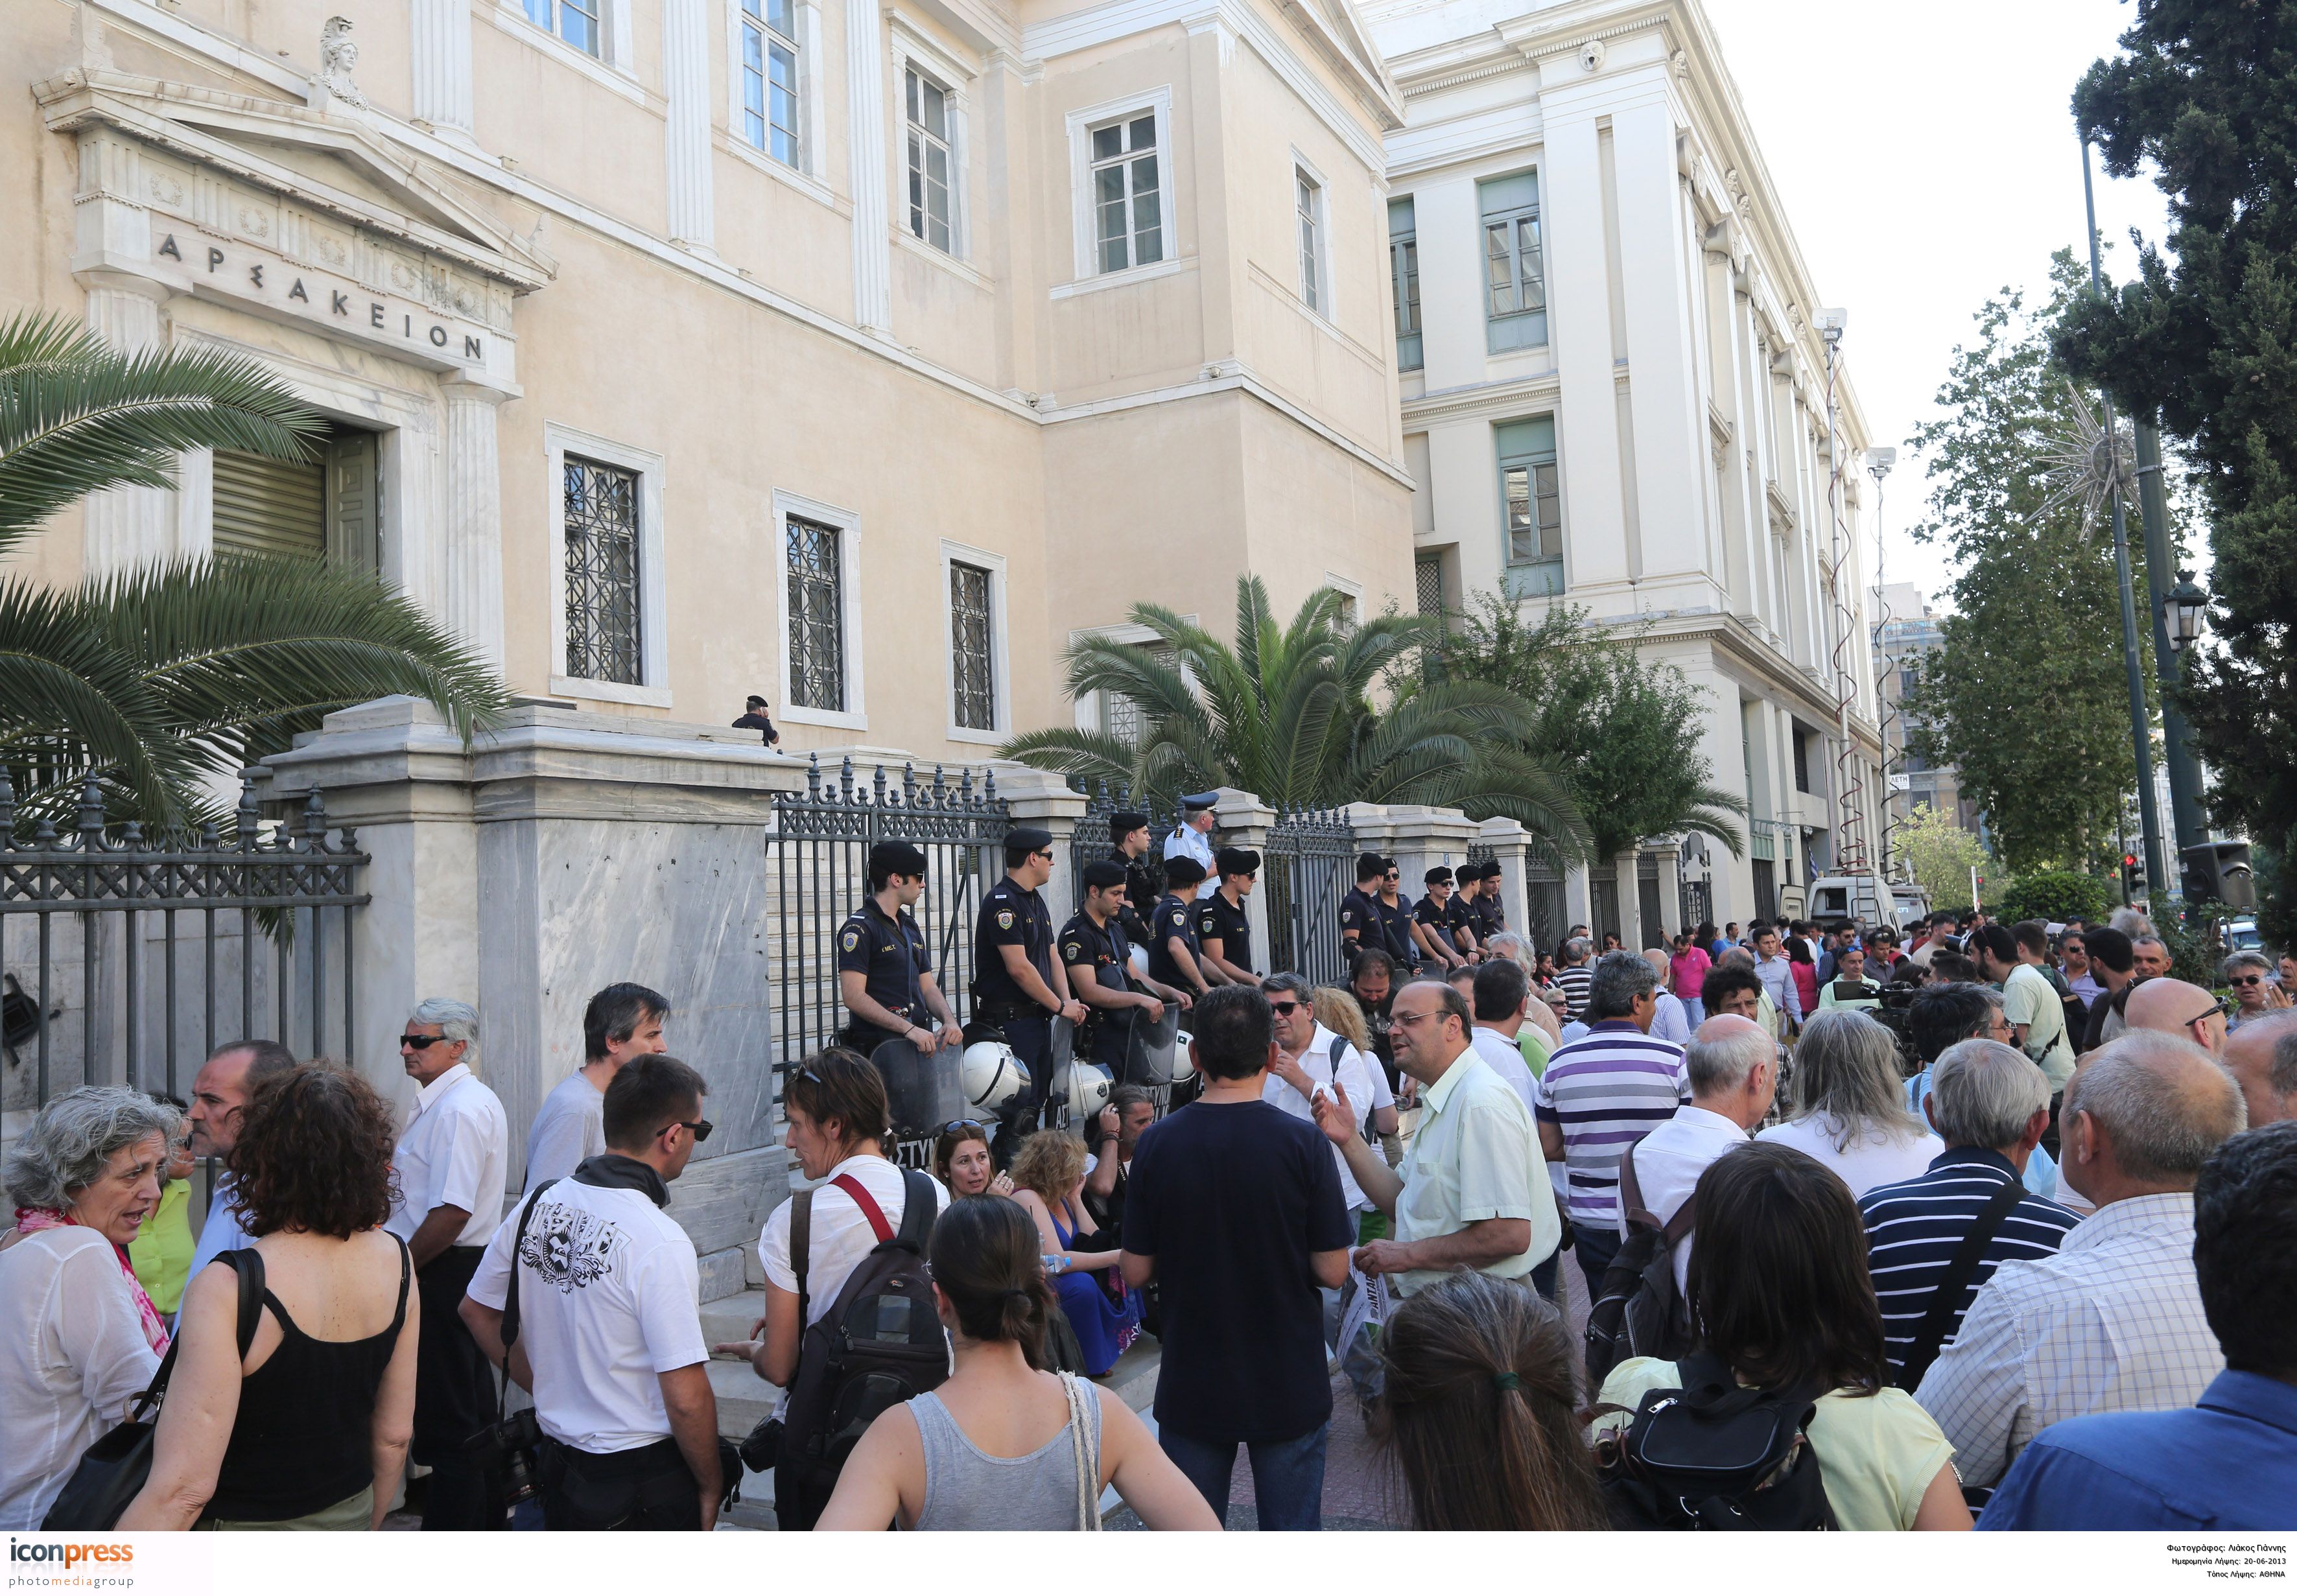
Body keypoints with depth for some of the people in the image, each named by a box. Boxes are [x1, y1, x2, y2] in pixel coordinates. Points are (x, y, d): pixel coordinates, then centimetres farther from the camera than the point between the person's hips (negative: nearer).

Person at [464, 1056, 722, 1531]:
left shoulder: (536, 1206, -2)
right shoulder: (660, 1242, -24)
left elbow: (477, 1311, 13)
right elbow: (686, 1397, -23)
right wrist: (711, 1488, -7)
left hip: (559, 1468, 7)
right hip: (644, 1480, -6)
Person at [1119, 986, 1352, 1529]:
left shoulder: (1157, 1143, -9)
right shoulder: (1302, 1142, -14)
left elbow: (1136, 1272, -4)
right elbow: (1332, 1270, -12)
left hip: (1191, 1387, 1)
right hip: (1289, 1386, -1)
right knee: (1291, 1525, 13)